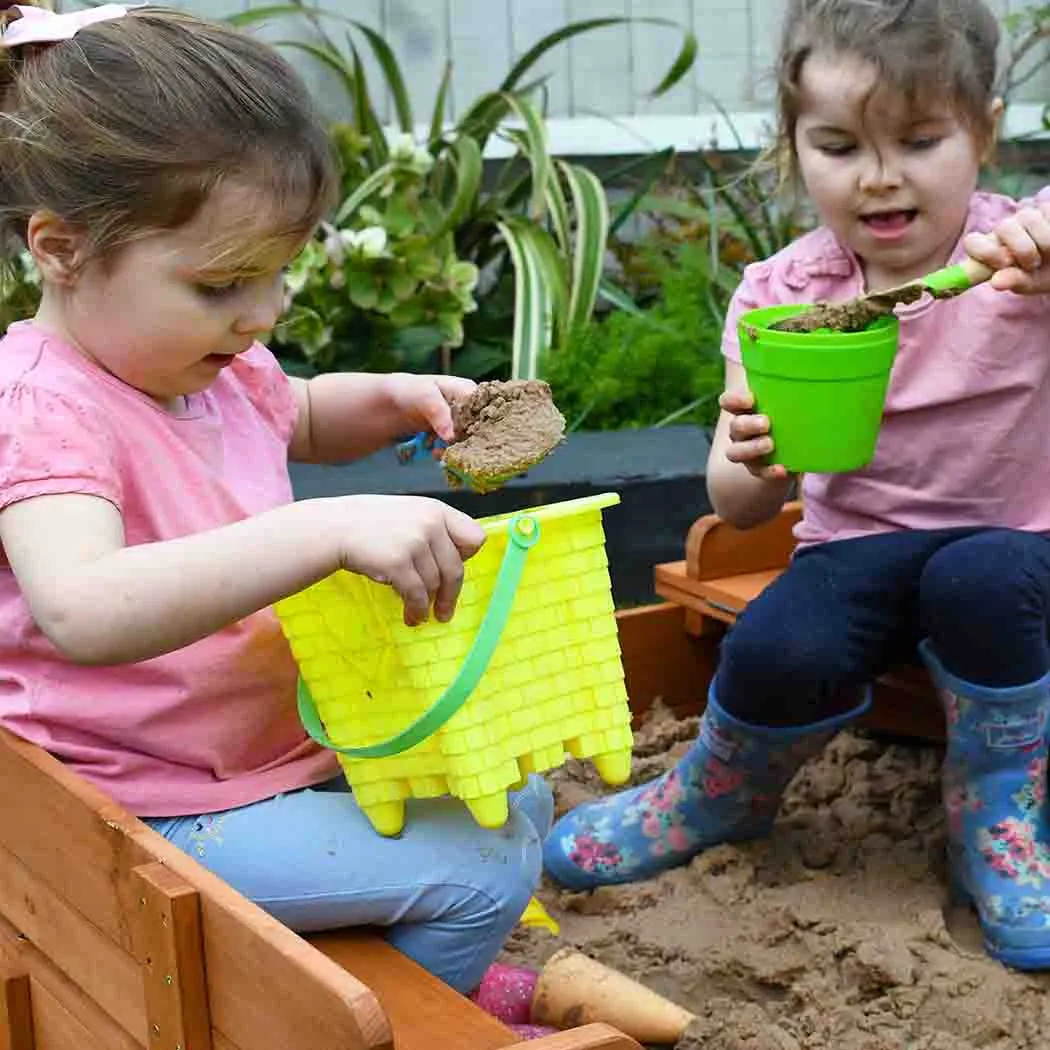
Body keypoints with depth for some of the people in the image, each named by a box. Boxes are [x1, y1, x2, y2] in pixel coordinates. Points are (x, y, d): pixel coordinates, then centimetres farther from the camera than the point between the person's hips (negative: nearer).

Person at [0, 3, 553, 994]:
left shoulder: (212, 364, 4)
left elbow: (300, 418, 28)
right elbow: (83, 612, -45)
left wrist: (395, 396, 5)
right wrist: (333, 527, -51)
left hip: (294, 743, 9)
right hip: (158, 814, -9)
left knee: (514, 798, 16)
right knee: (484, 872, -15)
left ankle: (443, 966, 36)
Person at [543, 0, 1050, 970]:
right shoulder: (782, 294, -4)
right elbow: (737, 509, -4)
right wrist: (753, 462, -29)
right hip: (862, 547, 2)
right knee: (773, 654, -29)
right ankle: (722, 794, 9)